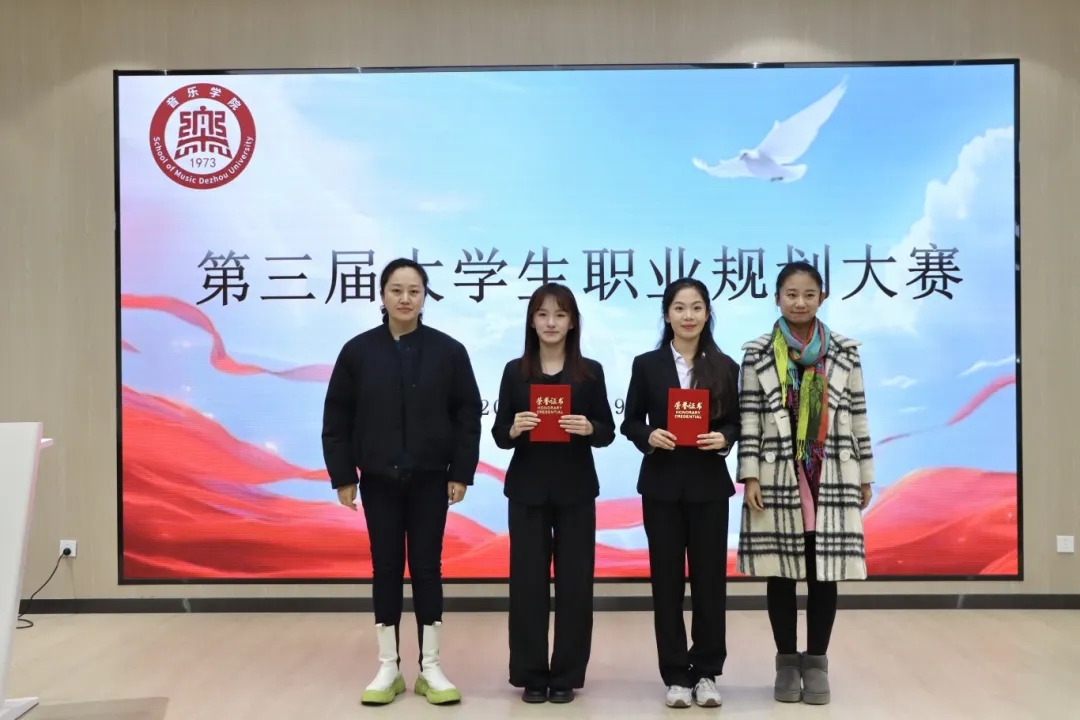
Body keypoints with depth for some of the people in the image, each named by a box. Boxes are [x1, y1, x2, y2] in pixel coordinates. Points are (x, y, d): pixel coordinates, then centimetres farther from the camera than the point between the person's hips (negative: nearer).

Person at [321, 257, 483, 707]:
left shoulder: (448, 351, -4)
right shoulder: (358, 351, -3)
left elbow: (468, 416, -1)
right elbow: (336, 419, 0)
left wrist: (461, 473, -5)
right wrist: (342, 476, -3)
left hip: (429, 480, 0)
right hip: (379, 480, 1)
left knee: (427, 569, 6)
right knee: (386, 569, 8)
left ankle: (430, 668, 18)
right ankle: (388, 669, 20)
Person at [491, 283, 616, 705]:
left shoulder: (590, 372, 2)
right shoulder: (515, 371, 3)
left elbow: (608, 432, 2)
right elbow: (499, 435, 3)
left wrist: (589, 428, -19)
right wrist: (513, 429, -18)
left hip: (576, 490, 0)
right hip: (527, 490, 0)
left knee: (574, 580, 3)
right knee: (528, 580, 2)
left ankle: (567, 675, 17)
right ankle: (531, 674, 16)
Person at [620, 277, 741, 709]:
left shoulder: (725, 367, 4)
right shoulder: (647, 365, 2)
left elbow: (736, 423, 6)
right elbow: (630, 422, 4)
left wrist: (724, 440, -15)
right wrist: (649, 437, -16)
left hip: (709, 485, 0)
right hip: (662, 485, 0)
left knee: (709, 577, 5)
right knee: (667, 579, 5)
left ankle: (706, 672, 18)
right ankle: (676, 675, 16)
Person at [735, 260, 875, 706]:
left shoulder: (845, 353, 6)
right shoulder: (757, 355, 1)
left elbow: (857, 418, 8)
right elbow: (749, 420, -1)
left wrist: (865, 477, 8)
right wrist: (749, 477, -7)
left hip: (832, 479, 1)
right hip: (777, 478, -1)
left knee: (823, 572, 4)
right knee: (781, 573, 6)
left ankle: (816, 663, 18)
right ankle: (787, 664, 19)